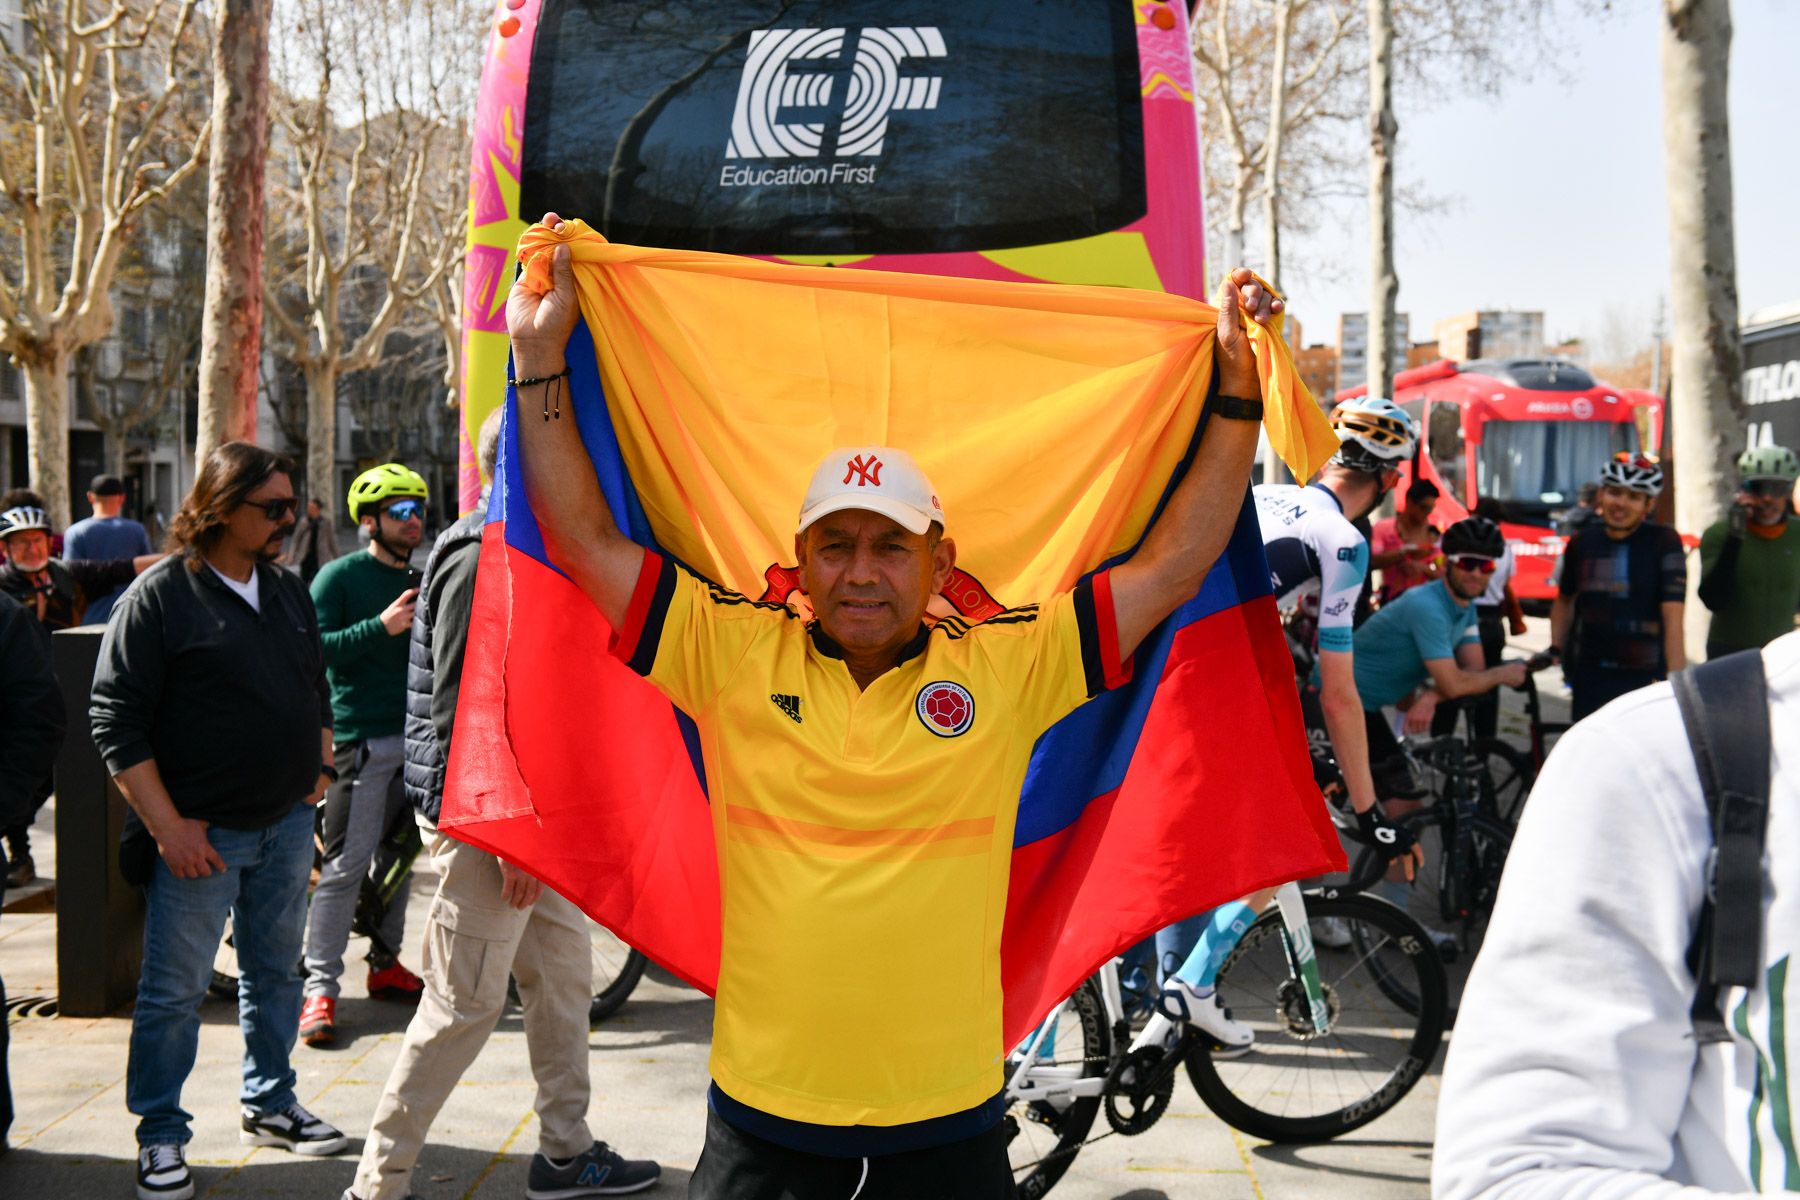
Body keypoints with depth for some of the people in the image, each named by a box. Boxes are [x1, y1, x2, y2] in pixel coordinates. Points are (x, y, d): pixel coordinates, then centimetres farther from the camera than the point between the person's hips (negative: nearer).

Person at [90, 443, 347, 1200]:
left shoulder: (289, 593, 10)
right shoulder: (159, 596, -11)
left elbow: (317, 690, 22)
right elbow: (116, 723, -13)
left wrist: (319, 768, 11)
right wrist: (168, 827, -16)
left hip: (285, 824, 6)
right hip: (199, 834, -6)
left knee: (274, 973, 16)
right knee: (174, 989, 2)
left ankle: (268, 1104, 32)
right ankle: (161, 1135, 15)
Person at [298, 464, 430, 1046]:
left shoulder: (421, 578, 17)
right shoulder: (340, 576, -3)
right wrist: (381, 627, -20)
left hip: (415, 736, 7)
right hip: (361, 740, -6)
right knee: (345, 865, -9)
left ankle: (385, 965, 26)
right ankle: (320, 987, -4)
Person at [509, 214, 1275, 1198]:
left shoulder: (1006, 668, -3)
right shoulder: (735, 654, -3)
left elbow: (1174, 564, 1)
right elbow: (589, 542, -1)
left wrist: (1237, 389, 1)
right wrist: (540, 357, -3)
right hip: (761, 1121, 0)